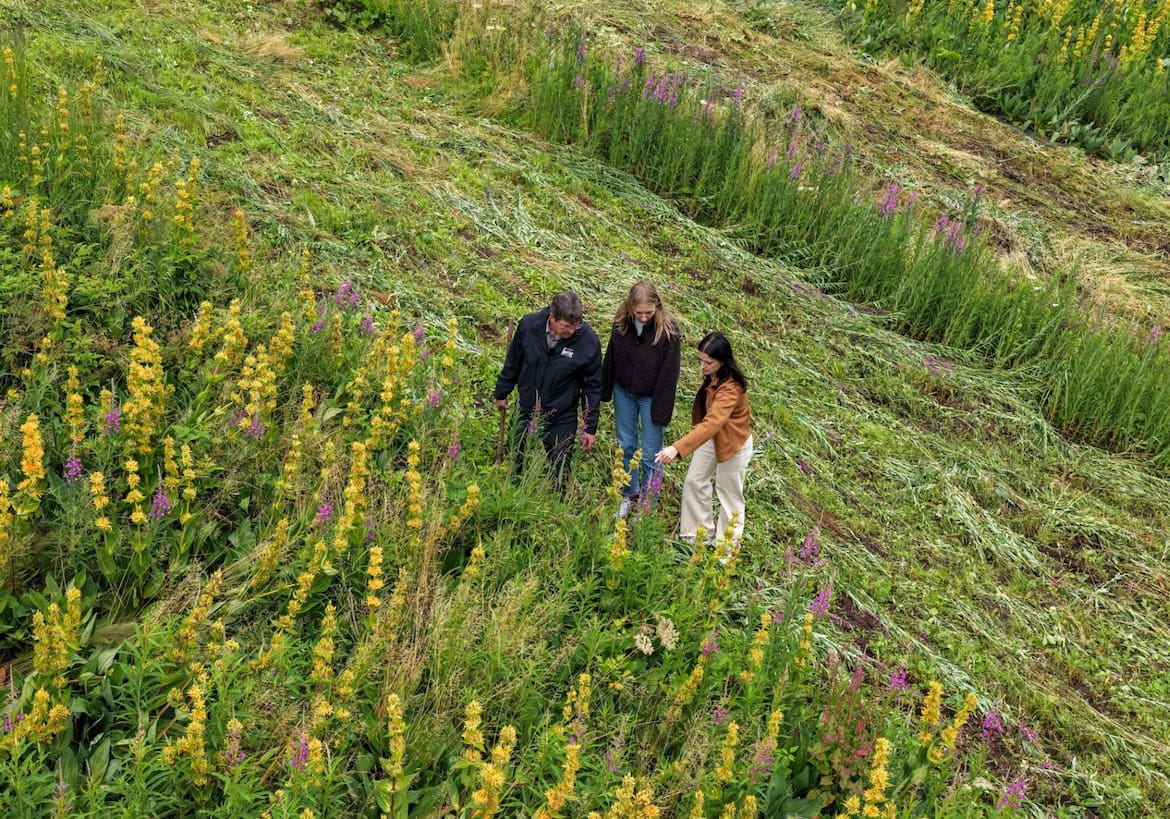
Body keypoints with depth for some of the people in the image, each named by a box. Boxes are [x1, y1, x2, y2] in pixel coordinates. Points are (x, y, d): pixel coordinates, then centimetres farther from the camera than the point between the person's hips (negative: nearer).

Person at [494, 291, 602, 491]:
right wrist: (501, 393, 12)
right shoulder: (528, 325, -18)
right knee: (513, 462, 22)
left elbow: (592, 386, -9)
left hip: (562, 420, -2)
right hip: (525, 410, 3)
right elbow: (512, 362, 1)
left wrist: (590, 427, -5)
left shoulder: (588, 341, -22)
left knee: (560, 475, 9)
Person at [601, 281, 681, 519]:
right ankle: (630, 494, 35)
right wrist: (604, 392, 7)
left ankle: (647, 505, 20)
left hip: (651, 397, -4)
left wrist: (662, 410, -16)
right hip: (624, 392, 4)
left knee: (650, 454, 4)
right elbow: (610, 358, 2)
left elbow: (669, 372, -18)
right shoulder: (621, 323, -11)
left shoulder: (668, 329, -22)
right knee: (626, 445, 16)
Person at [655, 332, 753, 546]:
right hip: (711, 436, 8)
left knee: (729, 493, 10)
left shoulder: (730, 389, -37)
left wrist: (677, 448, -57)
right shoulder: (713, 376, -12)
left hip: (732, 442, -8)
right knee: (694, 481, 13)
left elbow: (711, 424, -49)